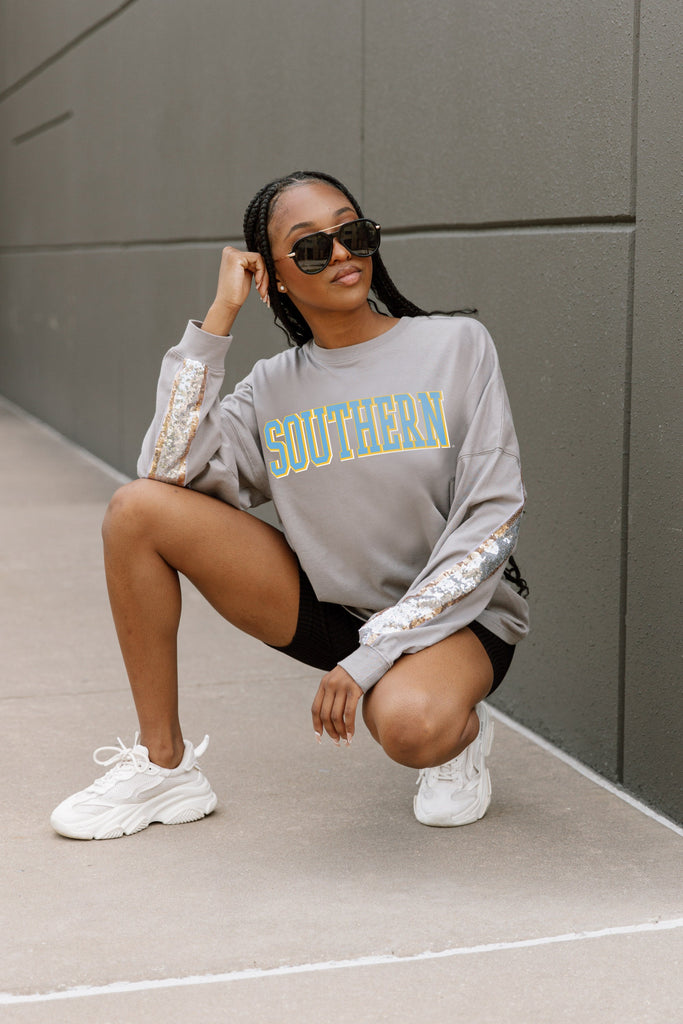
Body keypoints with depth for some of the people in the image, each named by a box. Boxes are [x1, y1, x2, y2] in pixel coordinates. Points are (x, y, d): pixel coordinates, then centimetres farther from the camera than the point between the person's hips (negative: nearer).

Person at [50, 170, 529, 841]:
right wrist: (220, 315, -12)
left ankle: (461, 734, 1)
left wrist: (373, 653, -19)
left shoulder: (457, 346, -7)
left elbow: (492, 521, -13)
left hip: (454, 615, -4)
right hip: (326, 608, 4)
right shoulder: (275, 387, 2)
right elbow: (168, 469, -14)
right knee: (136, 510, -11)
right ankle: (163, 766, -2)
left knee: (410, 725, -40)